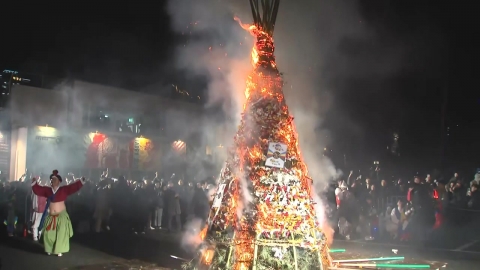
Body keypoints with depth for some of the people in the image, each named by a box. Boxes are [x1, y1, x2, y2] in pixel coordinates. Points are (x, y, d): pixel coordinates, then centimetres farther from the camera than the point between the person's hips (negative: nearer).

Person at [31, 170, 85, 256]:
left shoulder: (63, 190, -8)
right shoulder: (47, 190, 3)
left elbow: (73, 187, -17)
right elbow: (38, 190, 4)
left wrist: (81, 181, -29)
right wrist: (34, 183, -9)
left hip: (61, 215, -3)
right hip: (51, 216, 3)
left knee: (61, 234, -1)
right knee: (49, 233, 5)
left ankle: (59, 251, 7)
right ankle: (50, 249, 20)